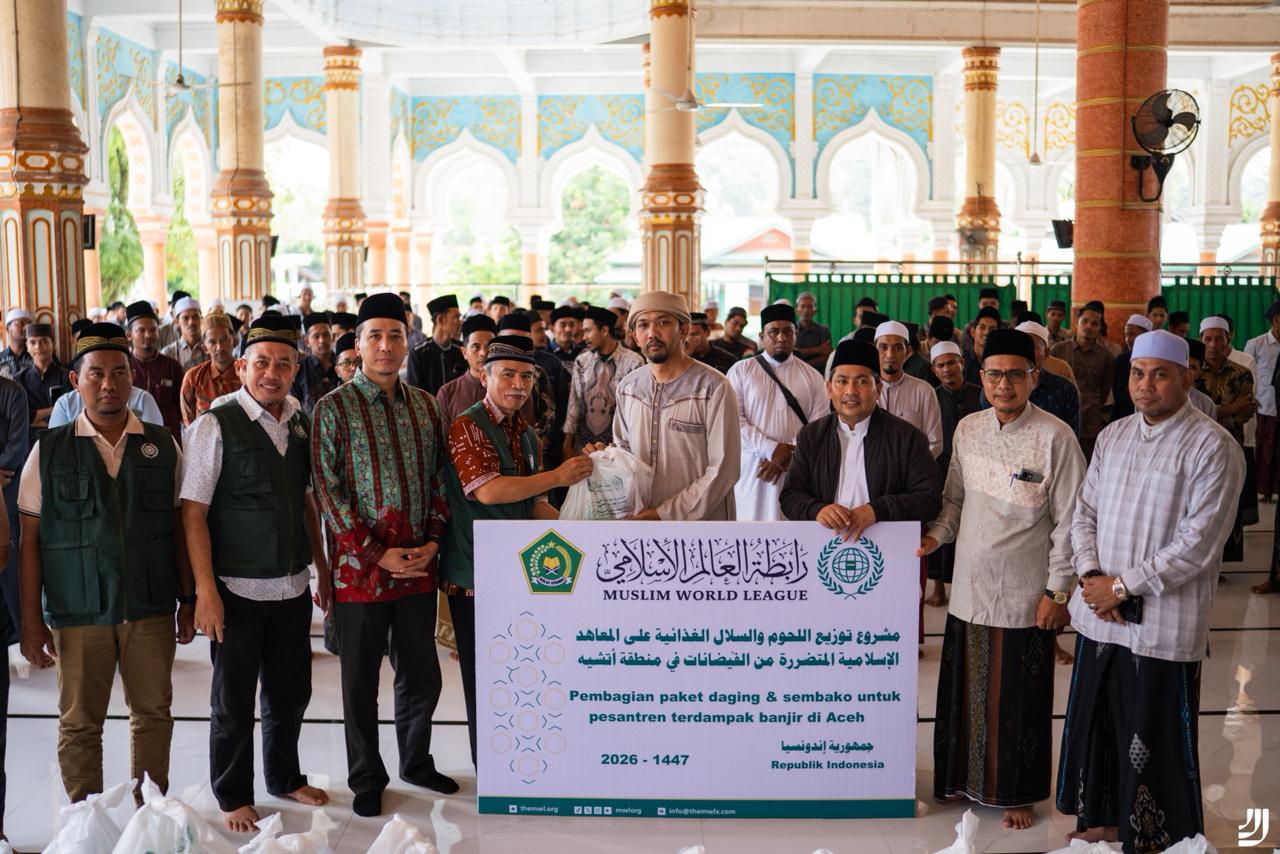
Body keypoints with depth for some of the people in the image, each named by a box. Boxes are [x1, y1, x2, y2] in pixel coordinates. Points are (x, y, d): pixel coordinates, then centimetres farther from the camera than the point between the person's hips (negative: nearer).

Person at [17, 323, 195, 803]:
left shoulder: (162, 447, 3)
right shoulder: (50, 451, -1)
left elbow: (178, 526, 6)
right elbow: (30, 539, -1)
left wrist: (188, 599, 5)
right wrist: (32, 621, -4)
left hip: (151, 607, 1)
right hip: (77, 612, -1)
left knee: (153, 713, 10)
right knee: (79, 723, 7)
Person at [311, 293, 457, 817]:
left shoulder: (426, 406, 8)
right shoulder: (334, 408, -6)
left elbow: (439, 478, 11)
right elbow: (327, 488, -10)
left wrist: (432, 541, -3)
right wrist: (377, 554, -15)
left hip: (419, 565, 4)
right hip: (360, 567, -4)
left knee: (421, 675, 14)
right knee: (361, 682, 8)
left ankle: (416, 763, 35)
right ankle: (366, 780, 25)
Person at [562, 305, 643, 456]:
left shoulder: (633, 362, -8)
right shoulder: (581, 361, 4)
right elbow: (574, 403, 4)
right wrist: (567, 445, 1)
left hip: (618, 442, -3)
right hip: (583, 442, 3)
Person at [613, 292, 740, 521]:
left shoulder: (714, 388, -15)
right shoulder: (627, 386, 3)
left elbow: (722, 470, -18)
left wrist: (666, 513, -18)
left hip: (700, 520, -5)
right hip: (639, 517, 5)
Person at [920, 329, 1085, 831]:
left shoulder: (1055, 437, -11)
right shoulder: (968, 430, 4)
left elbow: (1069, 522, -8)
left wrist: (1058, 590, -9)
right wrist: (935, 536, -3)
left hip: (1024, 594, -4)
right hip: (969, 587, 4)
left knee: (1018, 699, 8)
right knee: (966, 690, 14)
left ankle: (1018, 793, 26)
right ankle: (964, 776, 33)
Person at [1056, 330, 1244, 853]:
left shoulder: (1212, 447, -12)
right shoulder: (1113, 436, 9)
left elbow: (1197, 545, -16)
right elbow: (1085, 513, 12)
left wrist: (1121, 585, -14)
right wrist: (1090, 576, -5)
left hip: (1163, 626, -6)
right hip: (1098, 615, 6)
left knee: (1154, 741, 5)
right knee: (1096, 726, 16)